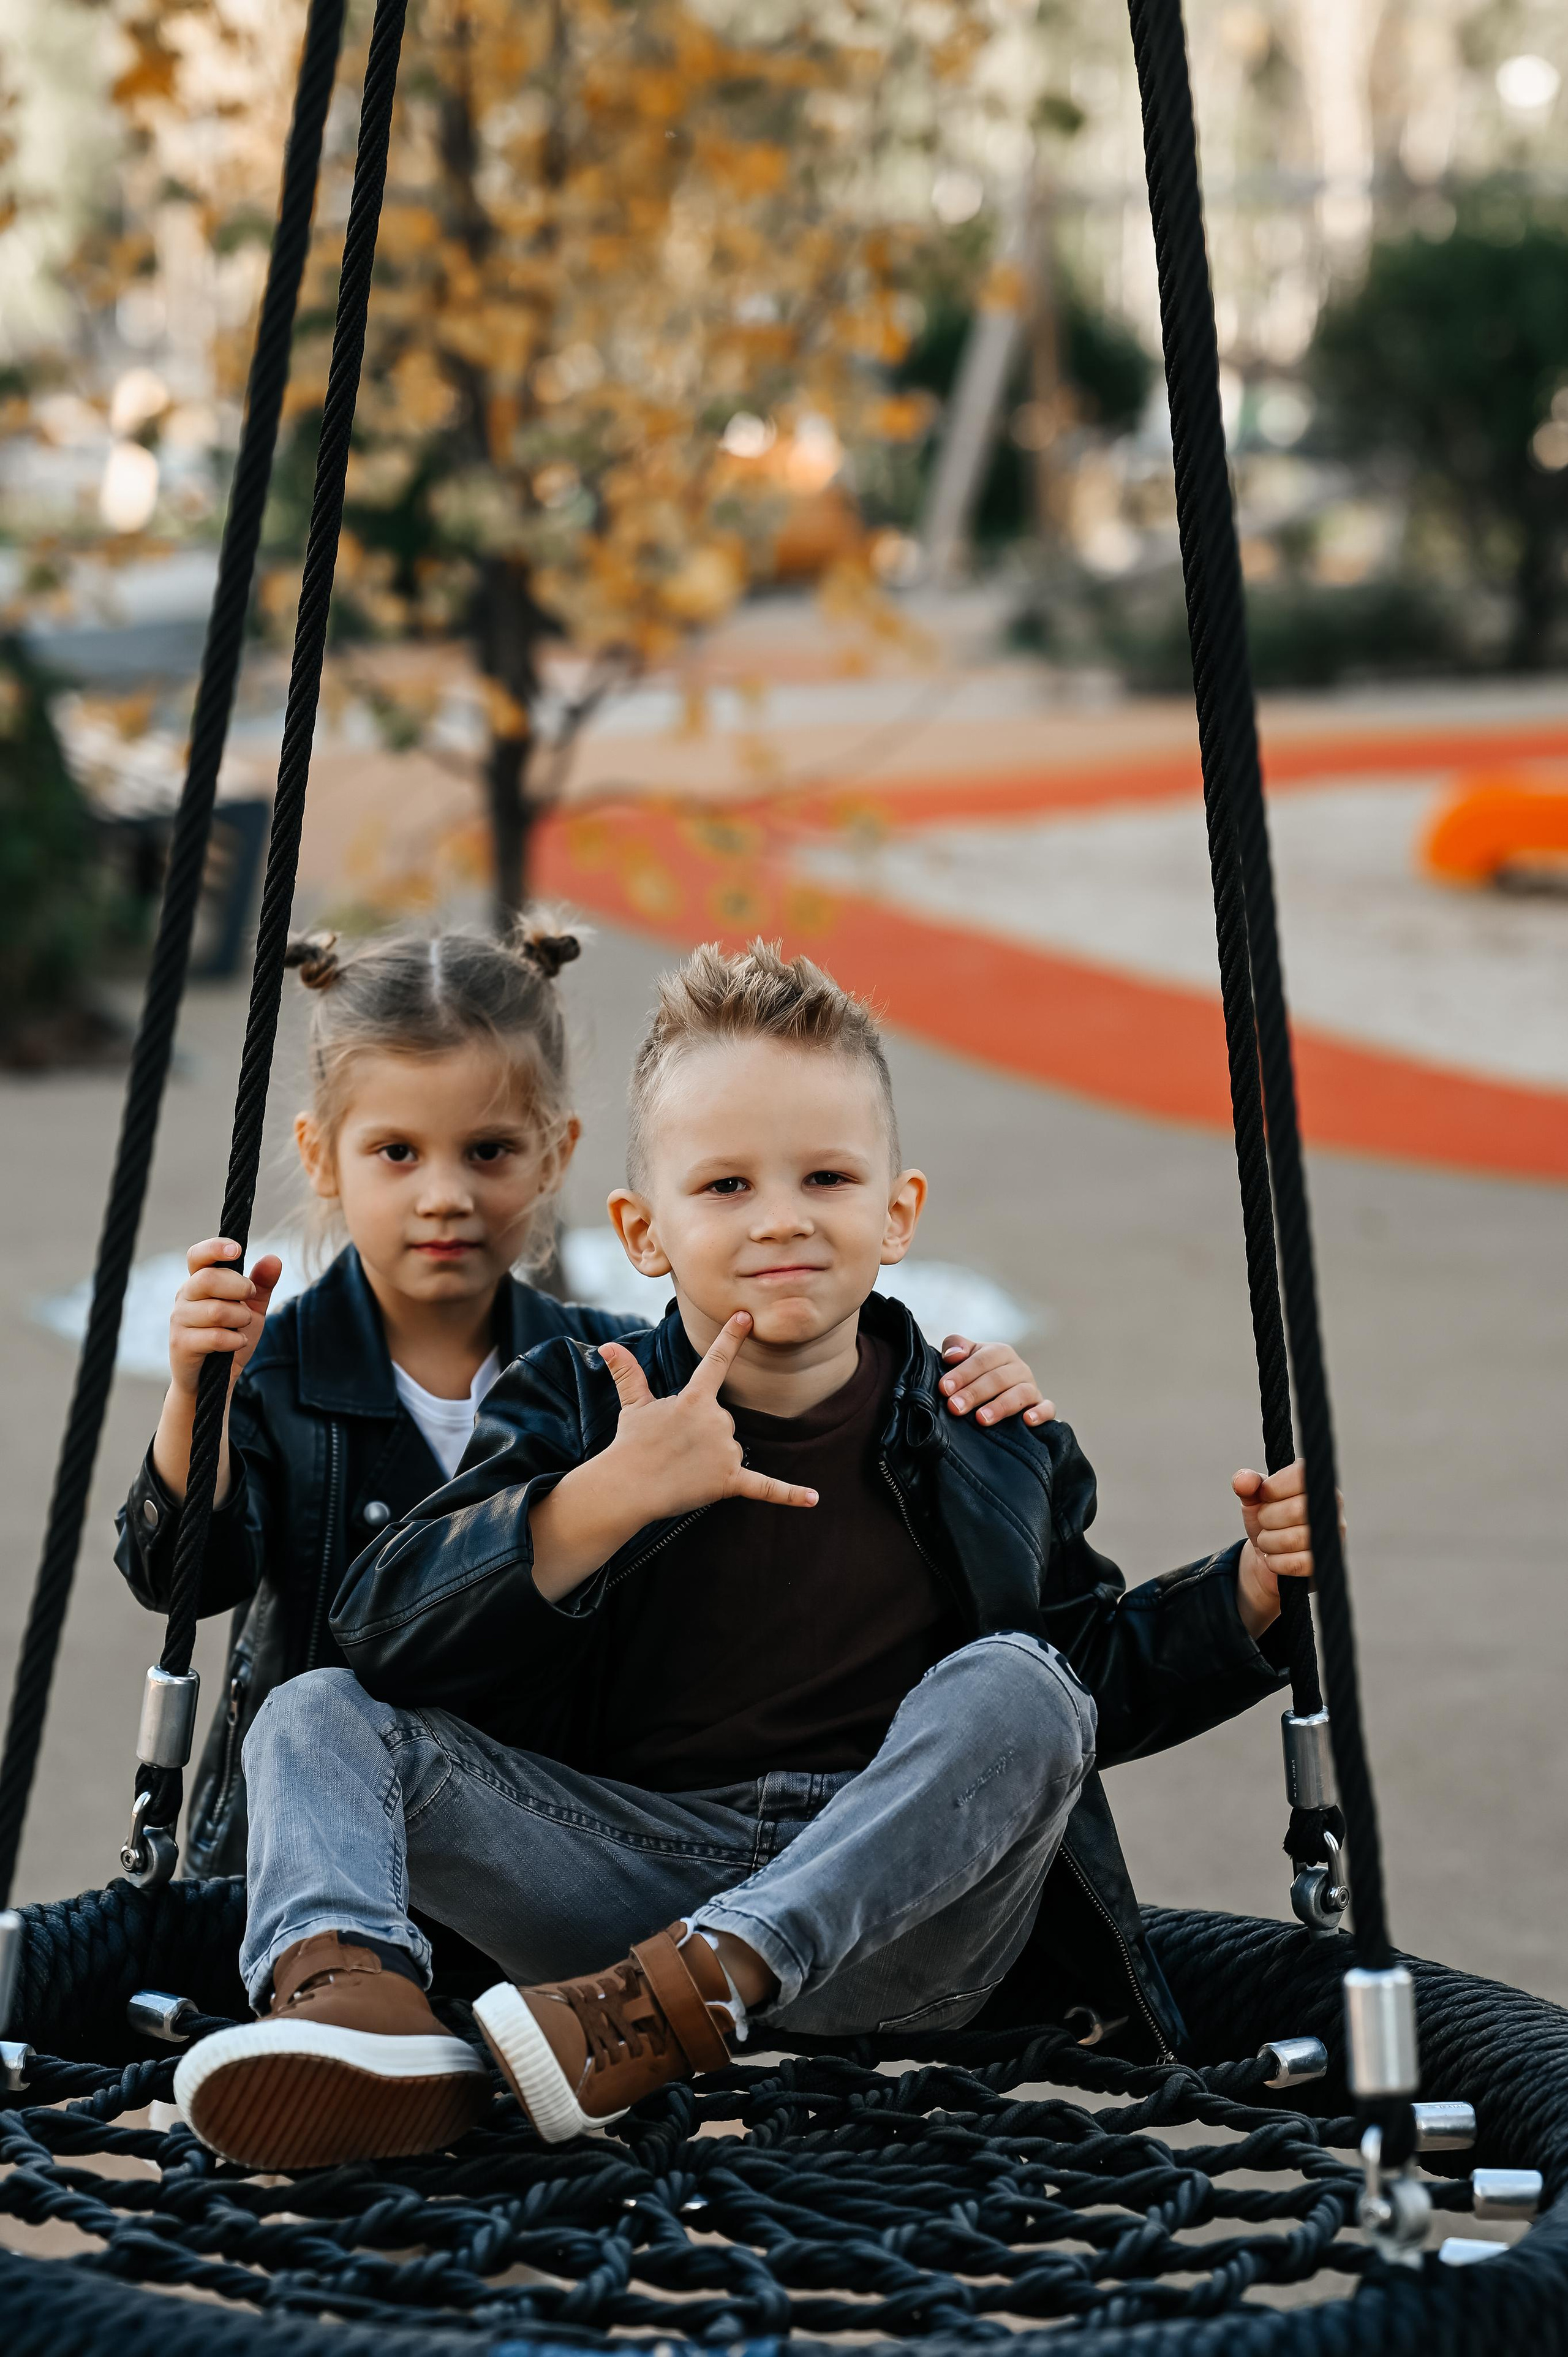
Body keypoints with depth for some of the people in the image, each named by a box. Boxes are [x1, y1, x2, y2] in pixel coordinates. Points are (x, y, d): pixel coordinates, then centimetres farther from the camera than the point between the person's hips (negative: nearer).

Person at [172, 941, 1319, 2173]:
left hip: (898, 1916, 0)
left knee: (1011, 1690, -27)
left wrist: (1248, 1591, 2)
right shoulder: (574, 1410, 4)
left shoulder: (994, 1445, 7)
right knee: (320, 1717, -12)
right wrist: (604, 1501, -23)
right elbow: (384, 1635, -10)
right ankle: (345, 1983, -44)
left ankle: (687, 1990, -38)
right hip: (632, 1888, 1)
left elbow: (1097, 1676, 21)